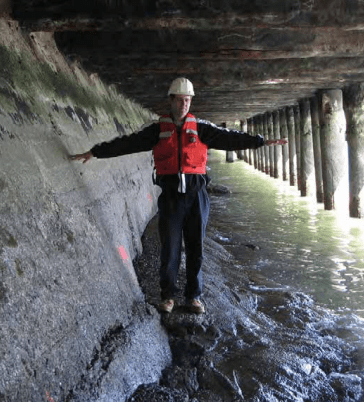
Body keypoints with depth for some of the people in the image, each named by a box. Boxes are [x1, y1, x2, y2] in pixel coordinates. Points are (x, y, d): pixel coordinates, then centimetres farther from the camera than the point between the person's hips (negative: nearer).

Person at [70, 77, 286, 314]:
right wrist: (95, 152, 2)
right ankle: (168, 295, 18)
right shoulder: (157, 130, 7)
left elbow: (229, 138, 3)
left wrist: (262, 142, -4)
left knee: (196, 247, 6)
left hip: (196, 194, 1)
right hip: (170, 195, -1)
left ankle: (194, 296, 20)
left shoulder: (201, 129, 7)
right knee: (170, 247, 2)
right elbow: (127, 143, 5)